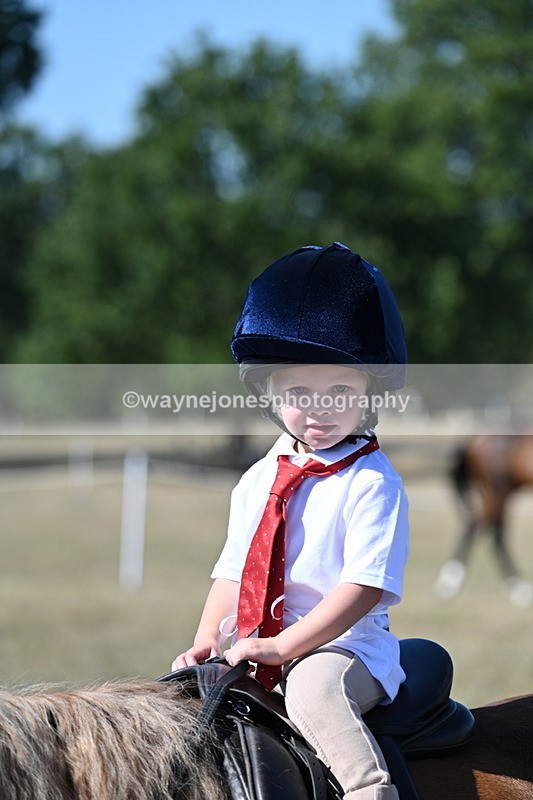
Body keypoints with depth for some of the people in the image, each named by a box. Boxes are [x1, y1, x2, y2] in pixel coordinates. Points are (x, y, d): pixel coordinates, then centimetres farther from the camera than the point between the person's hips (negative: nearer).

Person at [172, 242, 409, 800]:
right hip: (257, 649, 7)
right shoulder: (258, 481, 13)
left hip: (345, 645, -7)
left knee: (314, 686, -35)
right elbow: (233, 571, 17)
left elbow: (364, 587, -16)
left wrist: (282, 647, -21)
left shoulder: (372, 482, -8)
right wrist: (208, 643, -1)